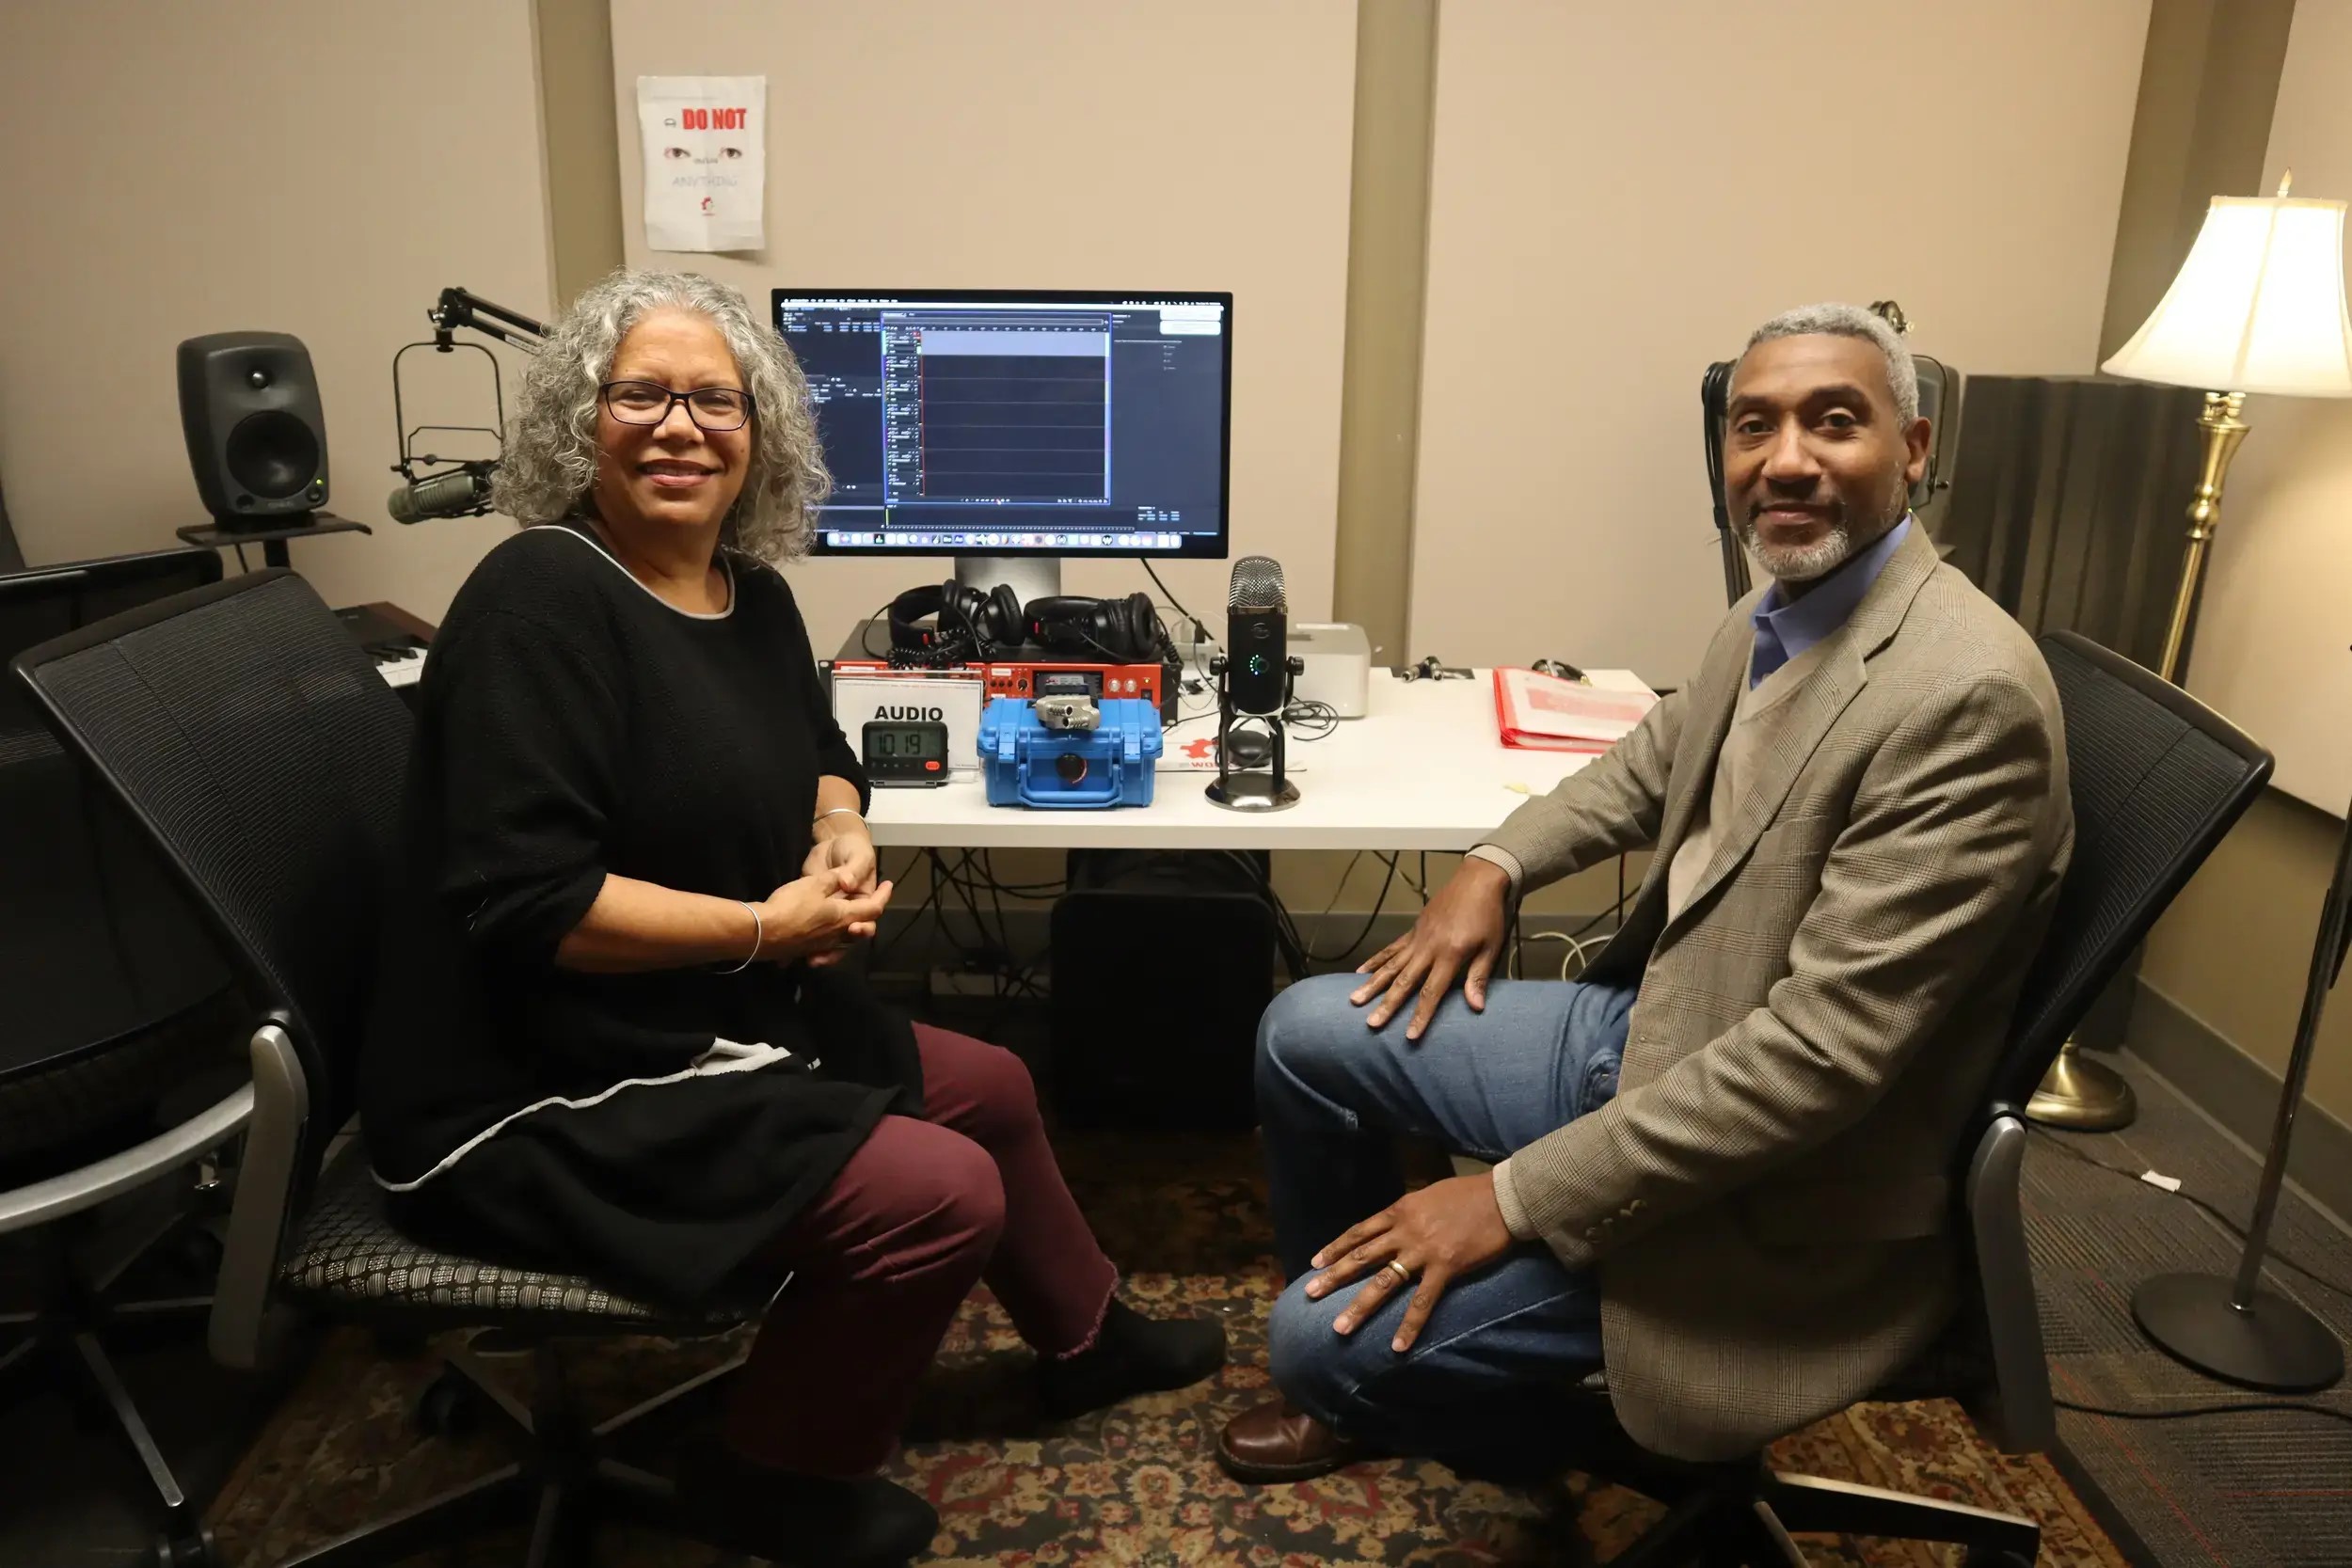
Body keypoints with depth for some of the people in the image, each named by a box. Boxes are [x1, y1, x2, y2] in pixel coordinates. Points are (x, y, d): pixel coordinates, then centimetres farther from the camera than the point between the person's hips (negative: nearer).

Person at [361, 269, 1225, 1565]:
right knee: (942, 1194, -17)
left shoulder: (751, 593, 4)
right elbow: (524, 904, -29)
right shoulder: (541, 600, -22)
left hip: (723, 1021, 10)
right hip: (540, 1094, -9)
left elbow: (818, 754, 20)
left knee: (988, 1088, 17)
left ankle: (1086, 1339, 44)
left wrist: (840, 836, -3)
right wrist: (766, 926, -22)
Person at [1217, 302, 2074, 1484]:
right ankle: (1378, 1363, 30)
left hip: (1770, 1194, -8)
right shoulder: (1774, 614, 1)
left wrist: (1516, 1198, -26)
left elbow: (1824, 1050, -29)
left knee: (1325, 1337, -14)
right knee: (1307, 1035, 10)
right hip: (1651, 1028, 8)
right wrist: (1496, 865, 5)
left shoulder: (1964, 695, -27)